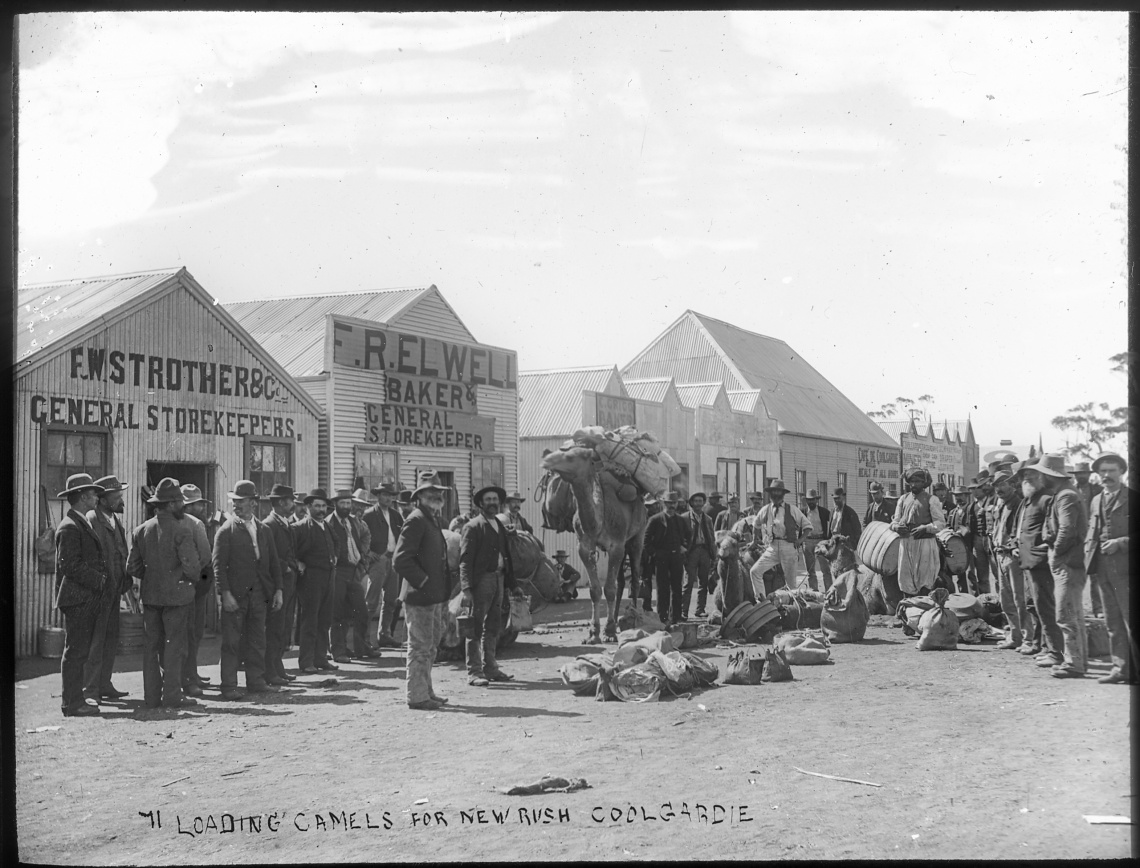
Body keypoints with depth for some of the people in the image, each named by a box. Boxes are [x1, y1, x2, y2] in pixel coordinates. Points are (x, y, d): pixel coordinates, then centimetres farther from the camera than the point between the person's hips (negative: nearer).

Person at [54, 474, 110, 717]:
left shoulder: (83, 524, 18)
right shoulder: (69, 528, -14)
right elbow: (70, 566, -20)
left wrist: (104, 581, 11)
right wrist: (99, 580, -16)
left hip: (88, 599, 10)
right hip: (77, 599, -10)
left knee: (80, 651, 13)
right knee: (75, 651, -6)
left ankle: (75, 699, 18)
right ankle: (72, 703, -2)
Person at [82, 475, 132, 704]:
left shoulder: (116, 518, 15)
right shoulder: (92, 519, -12)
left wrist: (125, 581, 10)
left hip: (114, 589, 9)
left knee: (111, 640, 12)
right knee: (95, 640, -4)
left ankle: (104, 685, 20)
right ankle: (89, 688, 1)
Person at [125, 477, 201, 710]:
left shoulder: (141, 530, 4)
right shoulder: (182, 530, -13)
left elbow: (132, 567, 5)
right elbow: (191, 566, -17)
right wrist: (194, 579, 4)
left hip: (150, 595, 5)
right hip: (176, 594, -5)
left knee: (152, 644, 11)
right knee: (174, 644, 2)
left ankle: (152, 695, 13)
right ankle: (172, 694, 3)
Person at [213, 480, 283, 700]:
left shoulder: (263, 530, 13)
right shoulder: (226, 530, -2)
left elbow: (273, 563, 15)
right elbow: (219, 565, -7)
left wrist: (278, 590, 7)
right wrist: (226, 594, -16)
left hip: (259, 593, 5)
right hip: (235, 594, -5)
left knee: (257, 640, 9)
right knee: (231, 641, -2)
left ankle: (256, 681, 18)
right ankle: (229, 686, 3)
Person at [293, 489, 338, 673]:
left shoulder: (326, 527, 17)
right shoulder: (302, 527, -7)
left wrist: (334, 558, 16)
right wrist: (298, 564, -20)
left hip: (327, 577, 8)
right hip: (310, 577, -8)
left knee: (324, 621, 11)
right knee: (309, 622, -5)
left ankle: (321, 658, 19)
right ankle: (306, 662, 0)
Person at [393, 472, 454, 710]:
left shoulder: (432, 520, 17)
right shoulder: (416, 520, -14)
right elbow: (400, 560, -22)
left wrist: (443, 590, 16)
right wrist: (423, 581, -19)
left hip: (433, 596, 10)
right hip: (419, 596, -10)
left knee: (430, 645, 17)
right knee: (420, 647, -4)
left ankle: (425, 691, 26)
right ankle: (417, 696, 3)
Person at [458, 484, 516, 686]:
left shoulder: (500, 527, 18)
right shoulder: (473, 526, -5)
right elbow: (465, 559, -11)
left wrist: (509, 582, 11)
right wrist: (466, 589, -19)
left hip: (498, 579, 7)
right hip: (480, 580, -7)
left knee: (493, 627, 12)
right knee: (475, 628, -4)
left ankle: (490, 668, 19)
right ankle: (474, 672, -2)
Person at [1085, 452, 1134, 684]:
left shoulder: (1132, 497, -3)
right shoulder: (1096, 500, 17)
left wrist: (1120, 543, -16)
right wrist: (1089, 552, 8)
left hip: (1125, 566, -6)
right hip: (1102, 567, 7)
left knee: (1130, 619, -5)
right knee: (1113, 621, 9)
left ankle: (1134, 670, -1)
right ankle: (1121, 668, 13)